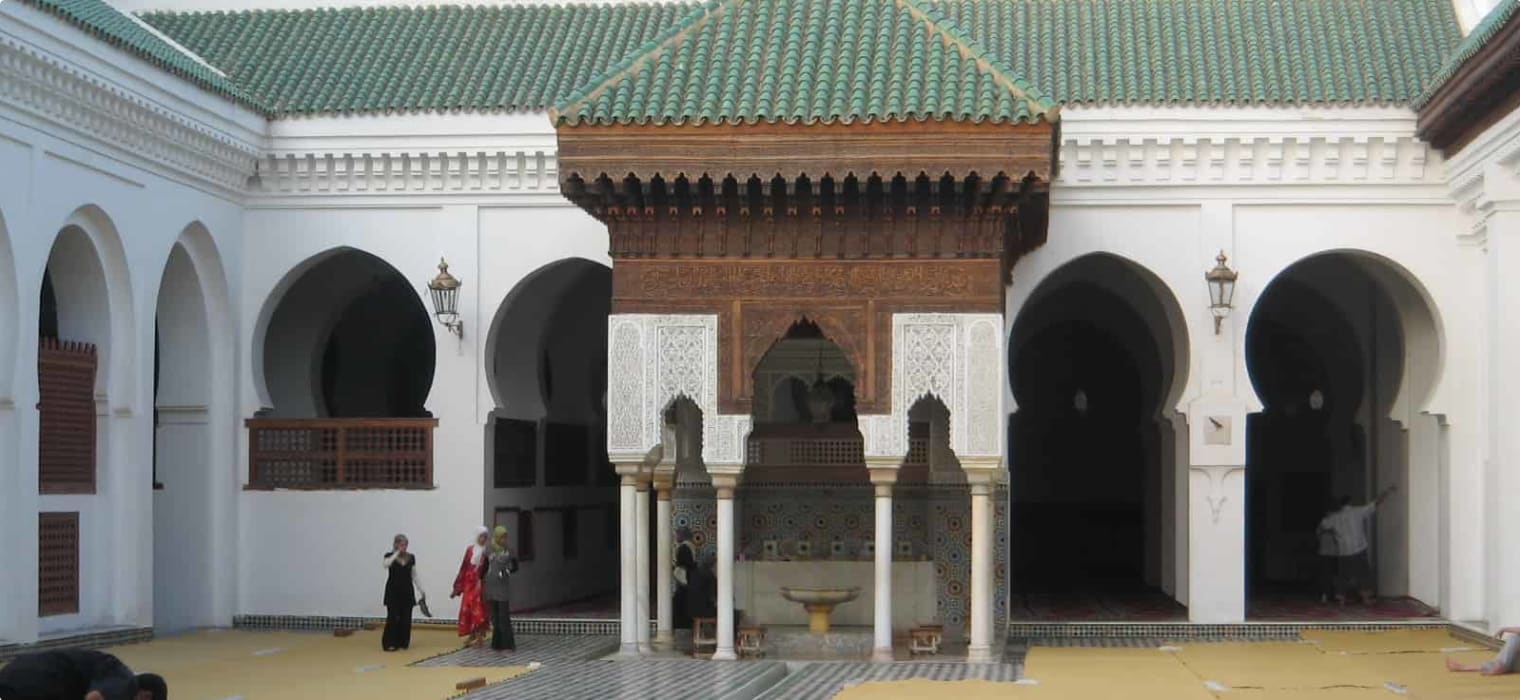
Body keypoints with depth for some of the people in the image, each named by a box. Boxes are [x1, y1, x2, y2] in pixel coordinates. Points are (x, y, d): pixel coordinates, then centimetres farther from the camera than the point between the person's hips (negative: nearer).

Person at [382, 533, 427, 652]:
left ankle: (403, 642, 13)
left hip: (407, 591, 4)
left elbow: (414, 576, 10)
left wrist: (421, 591, 7)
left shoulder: (411, 558, 5)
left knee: (406, 618, 3)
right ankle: (390, 643, -2)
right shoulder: (390, 556, -5)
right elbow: (386, 564, -29)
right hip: (393, 591, -4)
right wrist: (397, 553, -23)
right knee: (393, 617, -7)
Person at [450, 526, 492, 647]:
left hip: (480, 586, -4)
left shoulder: (488, 552, -2)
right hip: (469, 585, 4)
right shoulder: (470, 550, 7)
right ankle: (472, 635, 15)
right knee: (467, 610, 5)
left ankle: (479, 636, -3)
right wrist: (458, 587, 9)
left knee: (479, 610, -7)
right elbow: (464, 568, 9)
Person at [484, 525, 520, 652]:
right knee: (495, 616, 9)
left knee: (504, 616, -7)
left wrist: (508, 571, -11)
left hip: (503, 587, -3)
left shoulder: (509, 551, -1)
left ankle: (508, 644, -3)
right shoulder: (491, 551, 5)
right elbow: (485, 567, 14)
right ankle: (497, 643, 16)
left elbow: (515, 567, 8)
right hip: (492, 586, 3)